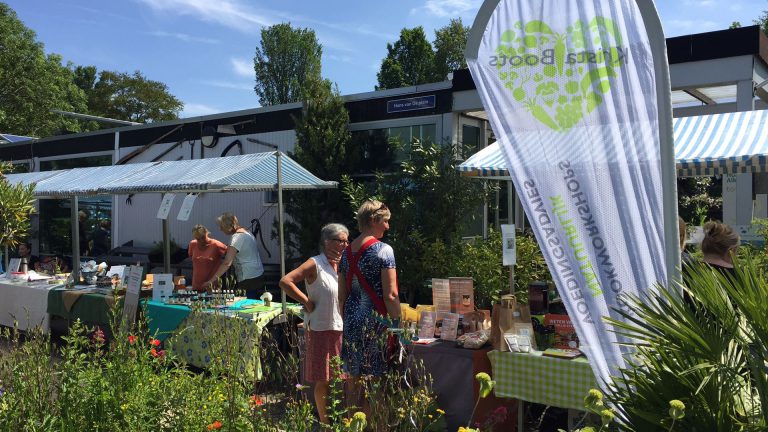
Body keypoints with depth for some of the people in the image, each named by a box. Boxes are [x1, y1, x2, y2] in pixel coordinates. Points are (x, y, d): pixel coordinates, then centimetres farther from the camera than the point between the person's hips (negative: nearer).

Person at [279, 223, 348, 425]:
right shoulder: (315, 264, -11)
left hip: (342, 328, 6)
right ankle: (324, 422, 21)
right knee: (323, 380, 5)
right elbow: (285, 282, -20)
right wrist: (307, 302, -17)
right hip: (321, 330, -6)